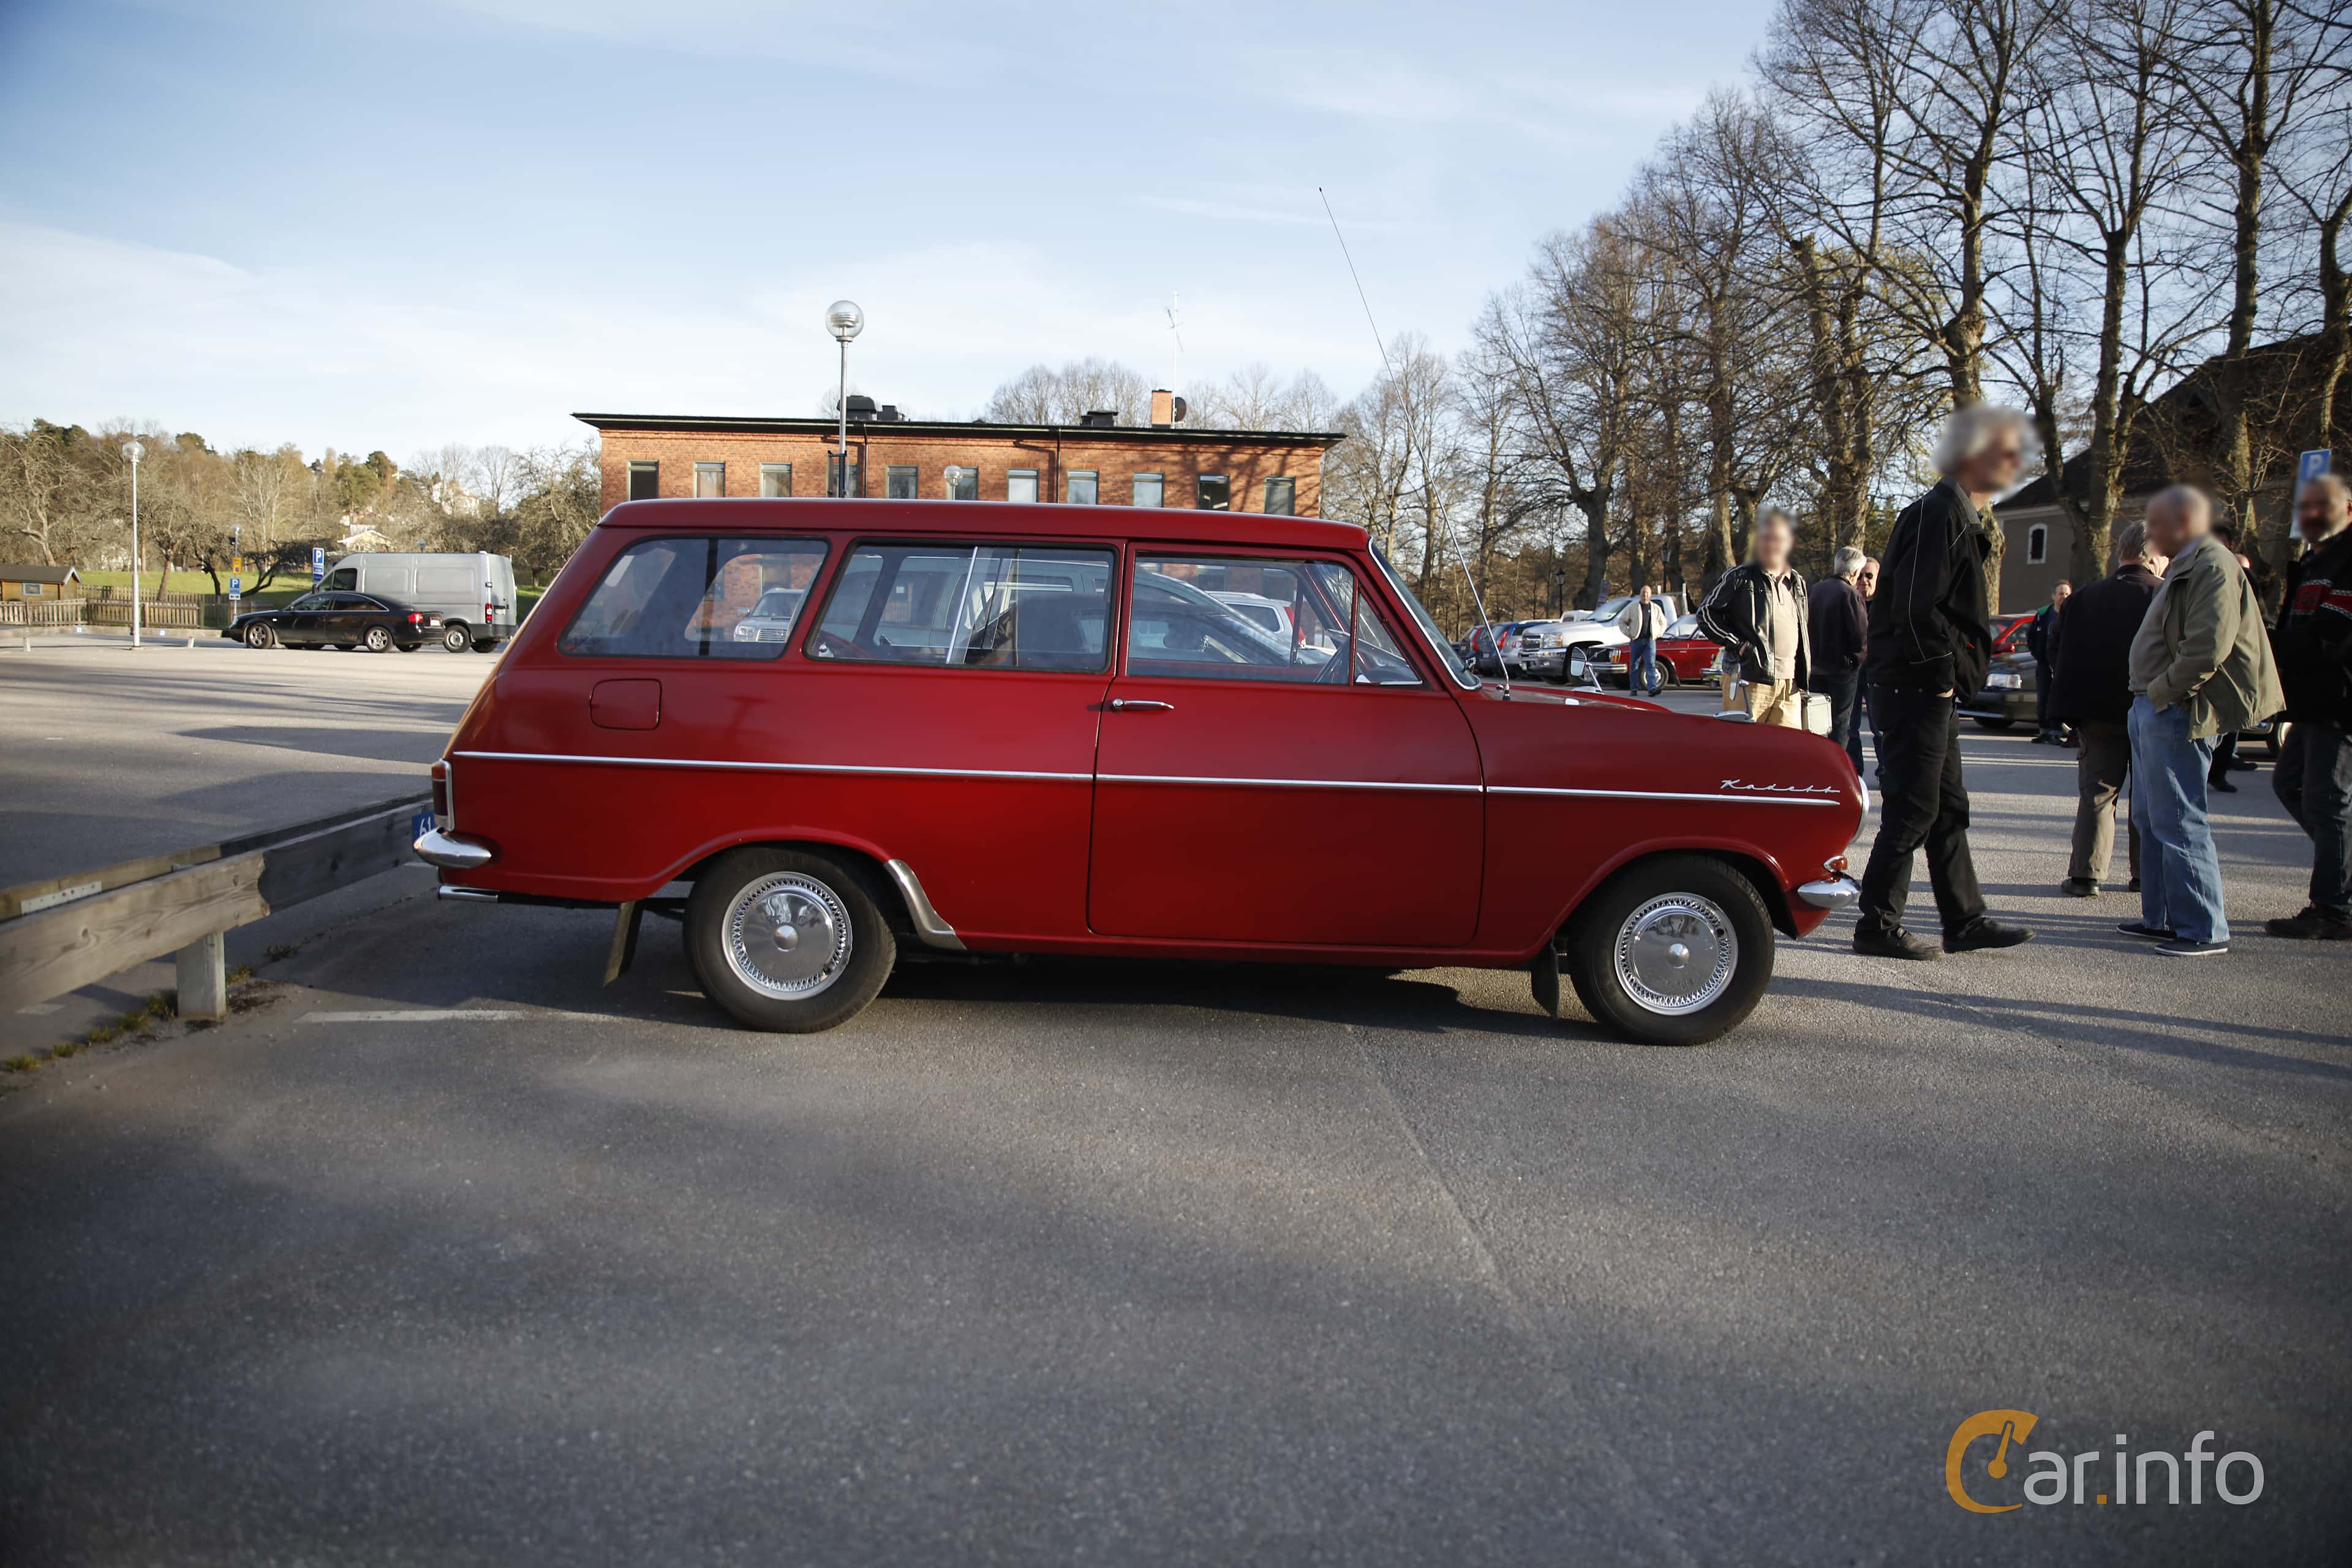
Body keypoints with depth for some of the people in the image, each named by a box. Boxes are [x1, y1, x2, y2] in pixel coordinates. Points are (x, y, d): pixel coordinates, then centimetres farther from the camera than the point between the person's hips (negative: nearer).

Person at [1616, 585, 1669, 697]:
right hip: (1636, 640, 0)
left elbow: (1663, 623, 22)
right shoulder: (1632, 607, 3)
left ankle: (1652, 688, -18)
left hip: (1650, 640, 0)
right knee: (1634, 665, 4)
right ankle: (1634, 689, 12)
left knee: (1651, 664, -10)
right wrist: (1629, 634, -1)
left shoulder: (1656, 608, 10)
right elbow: (1621, 621, 7)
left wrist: (1658, 634, 8)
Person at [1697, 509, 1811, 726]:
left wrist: (1803, 679, 19)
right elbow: (1706, 613, -2)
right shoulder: (1739, 577, 1)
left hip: (1789, 687, 5)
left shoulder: (1798, 583, 19)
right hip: (1748, 681, -5)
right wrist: (1739, 645, -11)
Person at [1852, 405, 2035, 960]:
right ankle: (1878, 927, 4)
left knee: (1947, 809, 14)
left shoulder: (1960, 518, 18)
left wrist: (1976, 647, 10)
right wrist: (1944, 674, -17)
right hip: (1915, 689, -11)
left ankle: (1965, 921, 22)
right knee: (1912, 811, -4)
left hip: (1936, 692, 11)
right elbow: (1914, 609, -24)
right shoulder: (1936, 514, -16)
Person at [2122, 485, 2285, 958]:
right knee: (2151, 819, 15)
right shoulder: (2185, 567, 20)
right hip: (2153, 708, 11)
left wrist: (2161, 692, -16)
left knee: (2178, 822, -9)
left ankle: (2205, 931, -4)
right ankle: (2162, 918, 22)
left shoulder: (2214, 567, -14)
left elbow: (2208, 648, -24)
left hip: (2176, 713, -11)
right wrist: (2147, 697, 15)